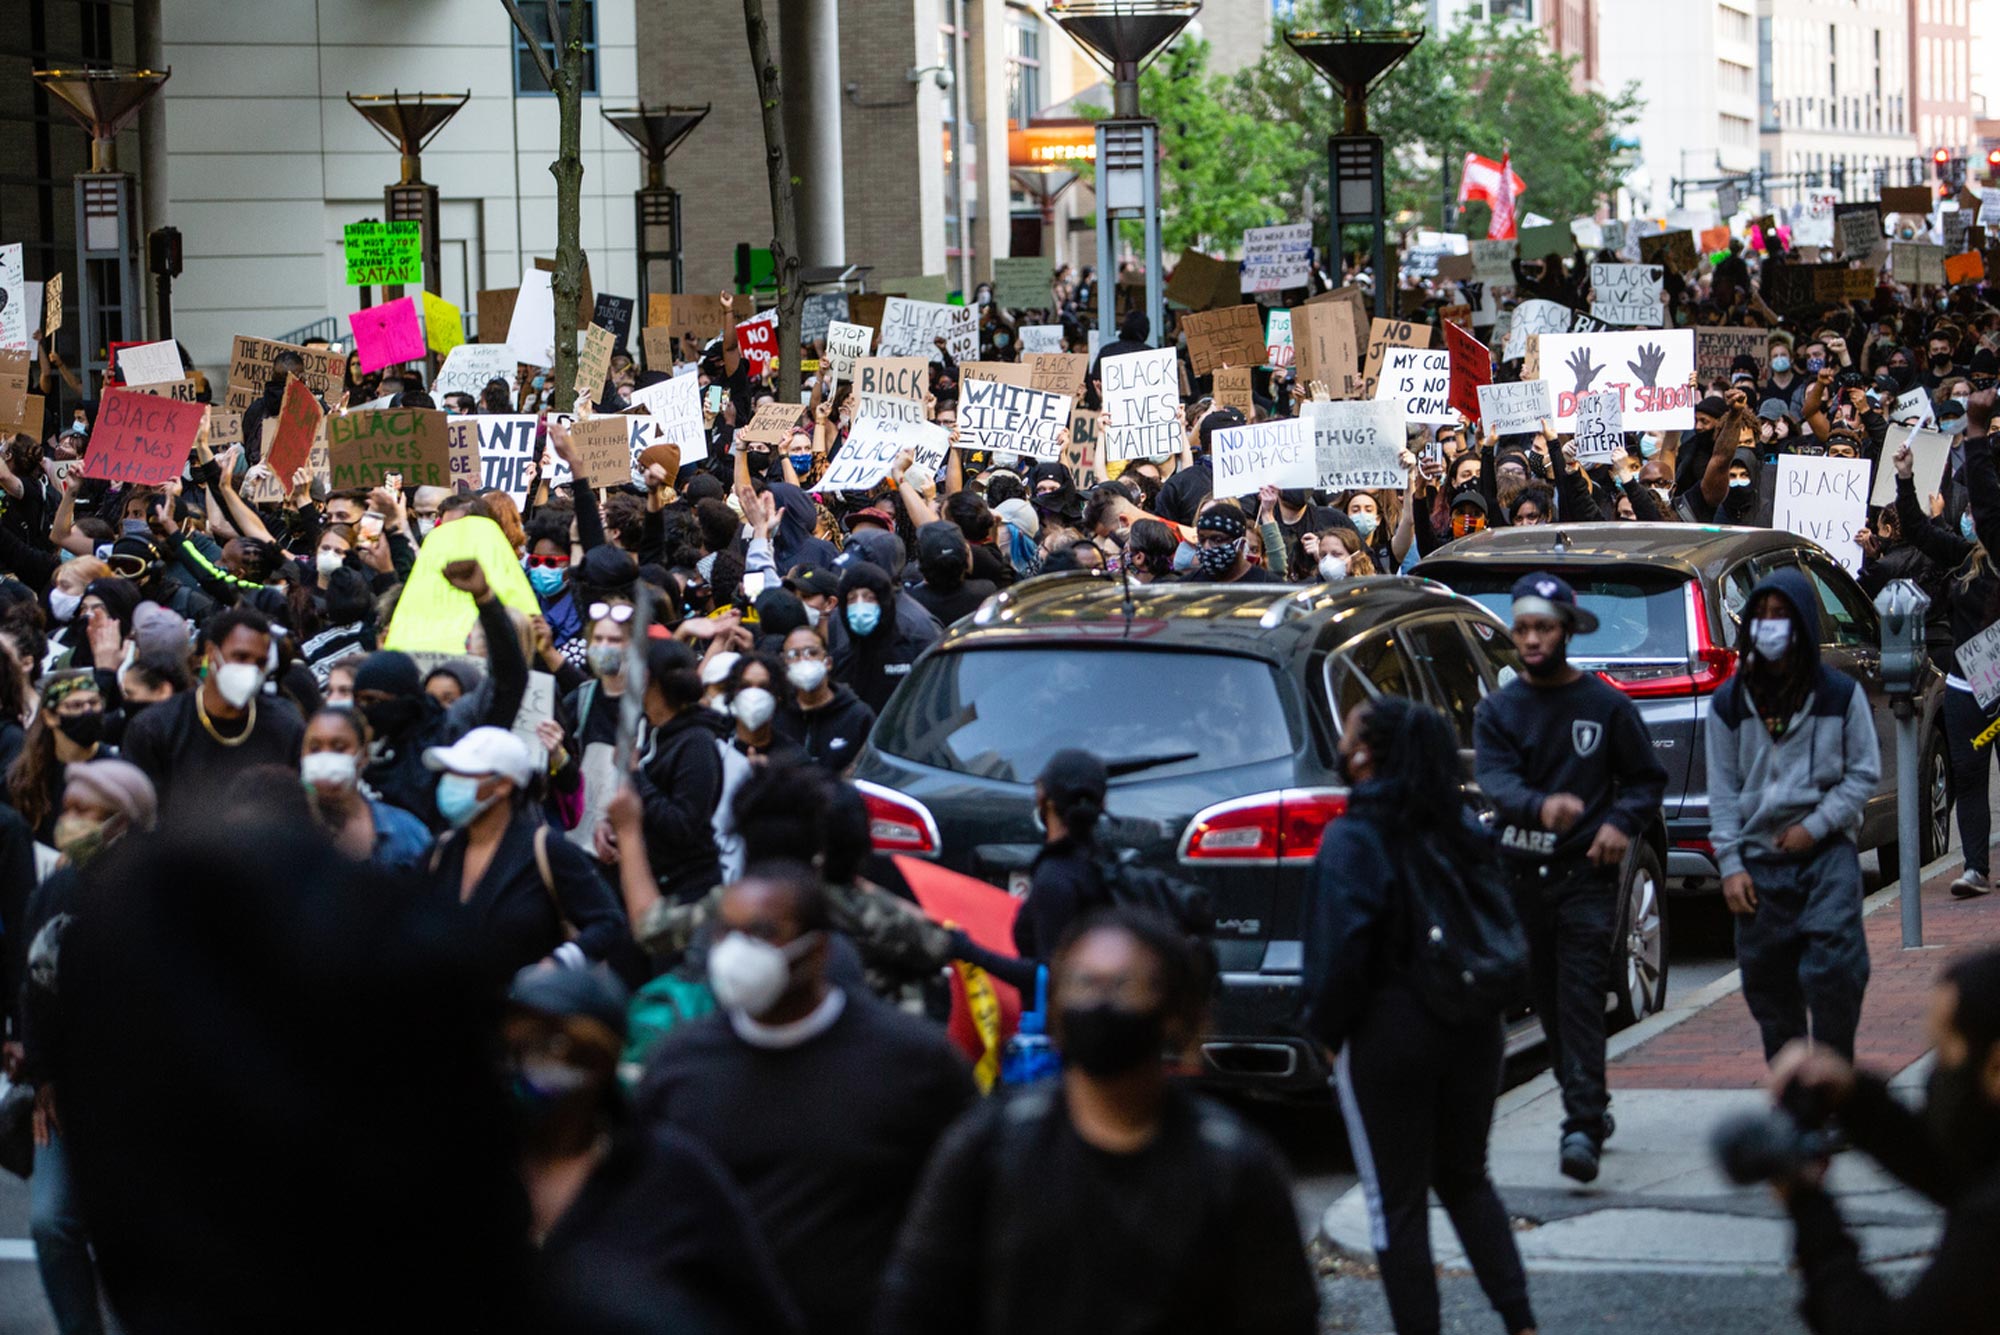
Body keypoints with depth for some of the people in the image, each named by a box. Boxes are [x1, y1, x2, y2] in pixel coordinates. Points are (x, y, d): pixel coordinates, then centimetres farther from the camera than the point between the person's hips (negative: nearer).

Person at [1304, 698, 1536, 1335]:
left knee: (1397, 1202, 6)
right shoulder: (1465, 829, 2)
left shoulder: (1352, 841, -15)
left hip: (1387, 1039, -6)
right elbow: (1506, 931, 6)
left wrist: (1324, 1028, -5)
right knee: (1466, 1180, 21)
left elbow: (1341, 953, -19)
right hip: (1475, 1033, 6)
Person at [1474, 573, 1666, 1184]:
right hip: (1522, 874, 3)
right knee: (1548, 999, 10)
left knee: (1581, 997, -13)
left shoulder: (1606, 705, 3)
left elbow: (1647, 779, 12)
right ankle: (1590, 1105, 25)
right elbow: (1495, 781, -12)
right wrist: (1541, 805, -34)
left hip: (1586, 874, -3)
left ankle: (1582, 1127, -18)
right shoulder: (1497, 711, 5)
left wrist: (1623, 824, -9)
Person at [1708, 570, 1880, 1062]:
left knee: (1831, 971, -15)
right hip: (1760, 862, 2)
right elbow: (1723, 790, 6)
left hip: (1827, 854, -2)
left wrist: (1814, 826, -8)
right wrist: (1730, 865, -2)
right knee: (1769, 987, 4)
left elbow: (1865, 773, 3)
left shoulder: (1840, 694, 2)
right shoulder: (1730, 702, 7)